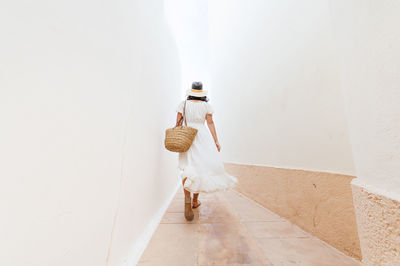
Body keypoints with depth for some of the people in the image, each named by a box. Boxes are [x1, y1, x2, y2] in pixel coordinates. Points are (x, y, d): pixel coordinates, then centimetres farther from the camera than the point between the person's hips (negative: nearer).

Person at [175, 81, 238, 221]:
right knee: (202, 167, 9)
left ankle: (187, 200, -20)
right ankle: (195, 200, 20)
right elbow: (210, 123, 0)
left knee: (187, 168, -2)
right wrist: (216, 141, 2)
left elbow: (178, 123, 2)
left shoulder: (183, 104, 5)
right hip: (203, 136, 0)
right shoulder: (206, 105, 4)